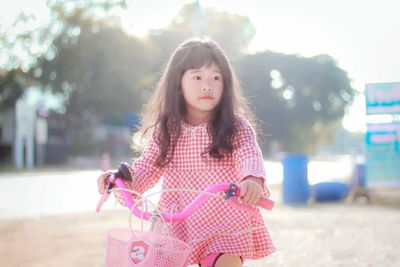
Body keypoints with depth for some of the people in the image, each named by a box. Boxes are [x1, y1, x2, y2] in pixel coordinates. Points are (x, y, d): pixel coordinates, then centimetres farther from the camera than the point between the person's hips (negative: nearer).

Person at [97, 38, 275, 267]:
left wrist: (253, 179, -45)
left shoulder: (237, 128, -6)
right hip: (178, 222, 3)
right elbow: (148, 166, 7)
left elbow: (250, 155, -22)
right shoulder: (167, 131, 3)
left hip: (225, 221, -3)